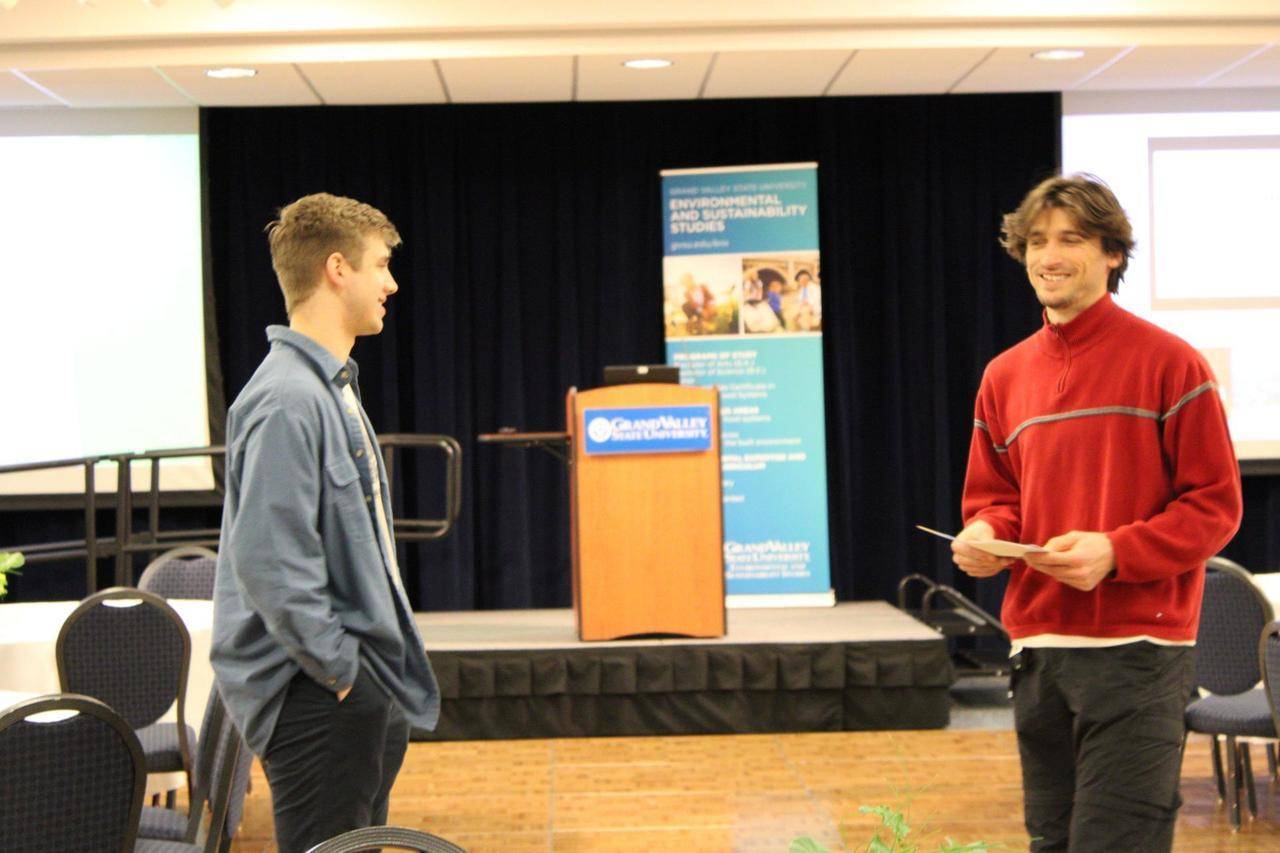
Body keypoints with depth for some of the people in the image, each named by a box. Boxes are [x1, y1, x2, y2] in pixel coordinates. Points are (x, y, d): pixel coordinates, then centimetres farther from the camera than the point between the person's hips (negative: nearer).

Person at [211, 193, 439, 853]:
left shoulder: (333, 386, 13)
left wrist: (378, 663, 15)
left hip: (364, 689, 10)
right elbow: (268, 564, -26)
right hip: (318, 699, -10)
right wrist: (340, 667, -19)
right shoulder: (288, 400, -19)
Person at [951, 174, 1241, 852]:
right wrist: (983, 535, -4)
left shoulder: (1169, 363, -4)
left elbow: (1216, 505, -6)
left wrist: (1115, 553, -19)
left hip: (1137, 649, -6)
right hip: (1036, 646, 6)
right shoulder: (1005, 376, 12)